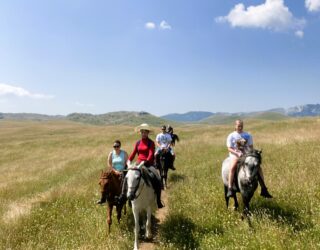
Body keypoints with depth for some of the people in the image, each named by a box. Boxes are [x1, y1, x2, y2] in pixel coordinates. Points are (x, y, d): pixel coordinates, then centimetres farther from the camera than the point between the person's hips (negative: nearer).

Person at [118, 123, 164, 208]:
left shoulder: (151, 143, -2)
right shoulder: (138, 143, 11)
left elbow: (151, 154, -14)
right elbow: (133, 153, 7)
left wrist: (146, 162, -30)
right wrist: (129, 161, -9)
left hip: (148, 165, -4)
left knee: (157, 181, -21)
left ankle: (158, 200, -6)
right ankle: (123, 197, 2)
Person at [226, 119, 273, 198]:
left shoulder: (248, 135, 10)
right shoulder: (231, 136, 0)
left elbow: (251, 146, 13)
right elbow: (229, 148, -6)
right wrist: (237, 153, -21)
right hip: (235, 155, -3)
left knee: (258, 167, -12)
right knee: (233, 167, -34)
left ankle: (264, 189, -2)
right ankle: (230, 189, -33)